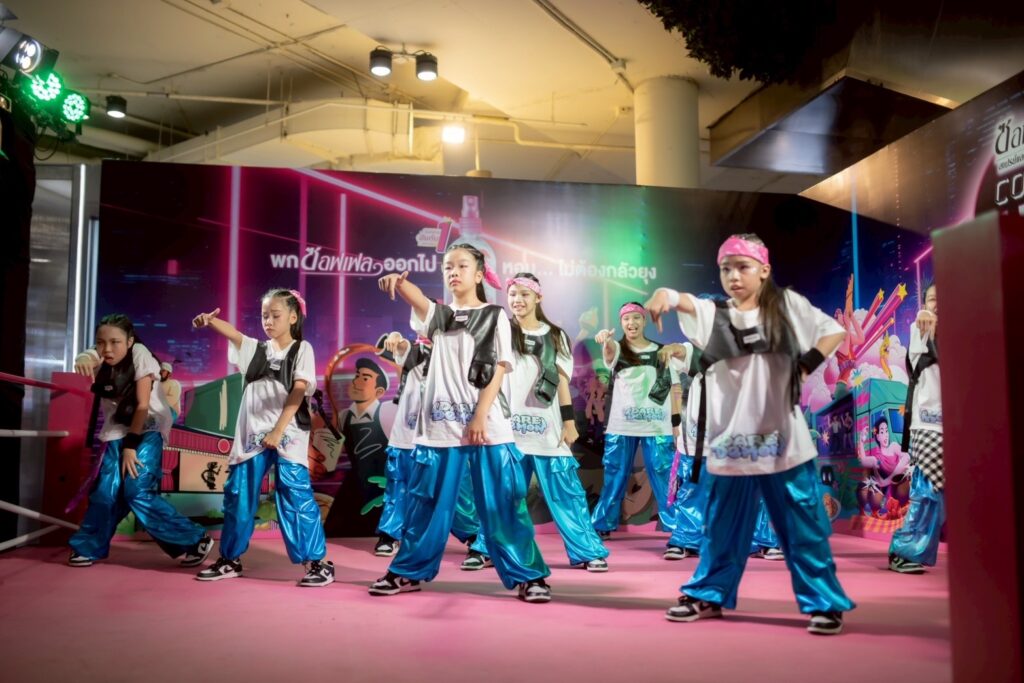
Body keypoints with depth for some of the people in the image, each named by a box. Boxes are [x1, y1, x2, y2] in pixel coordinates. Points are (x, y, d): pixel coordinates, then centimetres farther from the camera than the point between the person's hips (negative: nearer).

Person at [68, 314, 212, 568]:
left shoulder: (139, 354, -18)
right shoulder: (101, 357, -4)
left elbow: (142, 405, -17)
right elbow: (87, 358, -31)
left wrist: (131, 445, -17)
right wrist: (84, 360, -56)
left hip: (147, 430, -5)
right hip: (117, 431, 5)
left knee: (138, 492, -15)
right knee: (105, 492, 0)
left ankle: (195, 541, -9)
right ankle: (88, 547, 21)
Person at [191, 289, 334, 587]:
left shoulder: (302, 349, 1)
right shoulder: (256, 349, 13)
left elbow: (298, 391, -9)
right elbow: (232, 332, -4)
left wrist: (278, 430, -18)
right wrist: (210, 320, -27)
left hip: (287, 435, -5)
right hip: (252, 434, 5)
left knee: (296, 495, -9)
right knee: (238, 494, 10)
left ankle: (317, 562, -2)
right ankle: (229, 559, 24)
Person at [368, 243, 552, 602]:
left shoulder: (495, 316, 5)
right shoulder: (438, 315, 12)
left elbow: (498, 370, -3)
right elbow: (415, 297, -10)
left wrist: (480, 418, -12)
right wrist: (397, 282, -34)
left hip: (487, 426, -3)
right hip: (441, 425, 3)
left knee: (501, 504, -1)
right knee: (427, 503, 8)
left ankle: (528, 576, 7)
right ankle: (408, 572, 22)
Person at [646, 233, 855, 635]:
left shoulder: (786, 304, 3)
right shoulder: (713, 313, 3)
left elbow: (833, 332, 6)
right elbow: (681, 301, -17)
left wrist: (805, 366, -6)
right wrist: (661, 296, -40)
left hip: (782, 439, -1)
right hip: (730, 441, 2)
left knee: (803, 524, 4)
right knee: (723, 525, 12)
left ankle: (824, 602, 15)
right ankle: (707, 595, 26)